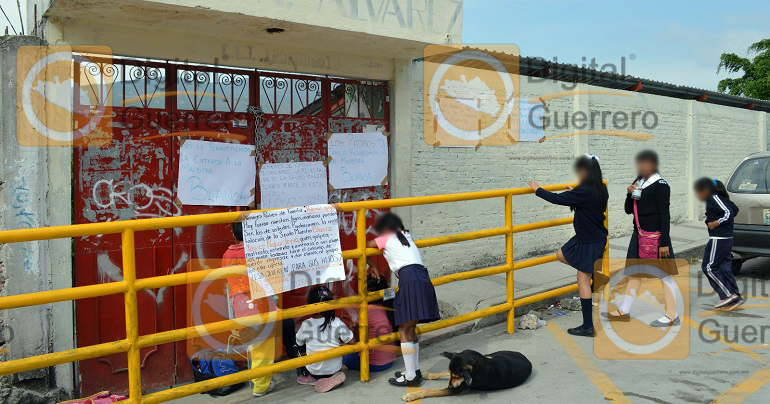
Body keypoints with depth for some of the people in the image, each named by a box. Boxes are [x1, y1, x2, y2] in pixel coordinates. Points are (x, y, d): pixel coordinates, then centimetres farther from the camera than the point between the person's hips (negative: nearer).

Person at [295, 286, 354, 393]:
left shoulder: (306, 325, -17)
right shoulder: (337, 323, -16)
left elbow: (299, 343, 0)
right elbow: (351, 341, -11)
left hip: (314, 371, -2)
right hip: (335, 370, 2)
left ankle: (312, 378, 15)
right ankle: (332, 377, 16)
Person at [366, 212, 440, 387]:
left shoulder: (386, 238, 11)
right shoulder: (406, 236, 27)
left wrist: (372, 266, 32)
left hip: (410, 281, -7)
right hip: (423, 278, 7)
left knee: (404, 331, -2)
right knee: (411, 329, 17)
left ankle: (411, 377, -1)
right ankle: (415, 371, 23)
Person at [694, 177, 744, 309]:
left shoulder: (714, 198, -13)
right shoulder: (719, 198, 16)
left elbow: (729, 213, -23)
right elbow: (734, 209, 25)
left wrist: (715, 223, -14)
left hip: (718, 239, -10)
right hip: (727, 238, 10)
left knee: (708, 267, -4)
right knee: (724, 268, 11)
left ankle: (727, 295, -6)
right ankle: (736, 297, 12)